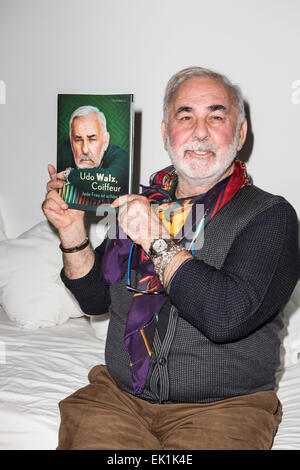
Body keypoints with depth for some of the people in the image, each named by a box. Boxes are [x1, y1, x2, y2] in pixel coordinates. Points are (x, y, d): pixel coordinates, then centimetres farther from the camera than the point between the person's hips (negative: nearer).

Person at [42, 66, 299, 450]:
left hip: (224, 406, -2)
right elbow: (96, 299, 14)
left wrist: (158, 240, -19)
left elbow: (227, 316, -21)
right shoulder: (139, 202, 9)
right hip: (118, 395, 3)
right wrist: (72, 230, 0)